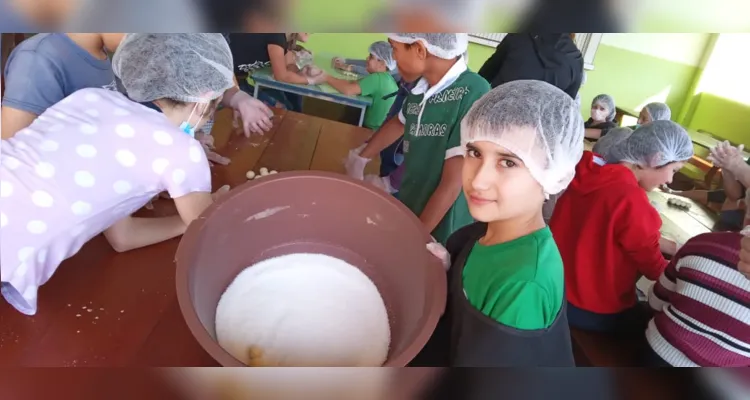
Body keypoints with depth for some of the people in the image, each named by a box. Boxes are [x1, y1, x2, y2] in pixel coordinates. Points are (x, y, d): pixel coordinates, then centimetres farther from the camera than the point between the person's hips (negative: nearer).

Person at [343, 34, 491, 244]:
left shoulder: (473, 92, -24)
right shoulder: (420, 89, -4)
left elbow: (452, 184, -22)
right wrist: (360, 158, 29)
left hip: (438, 233, -5)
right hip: (406, 211, 6)